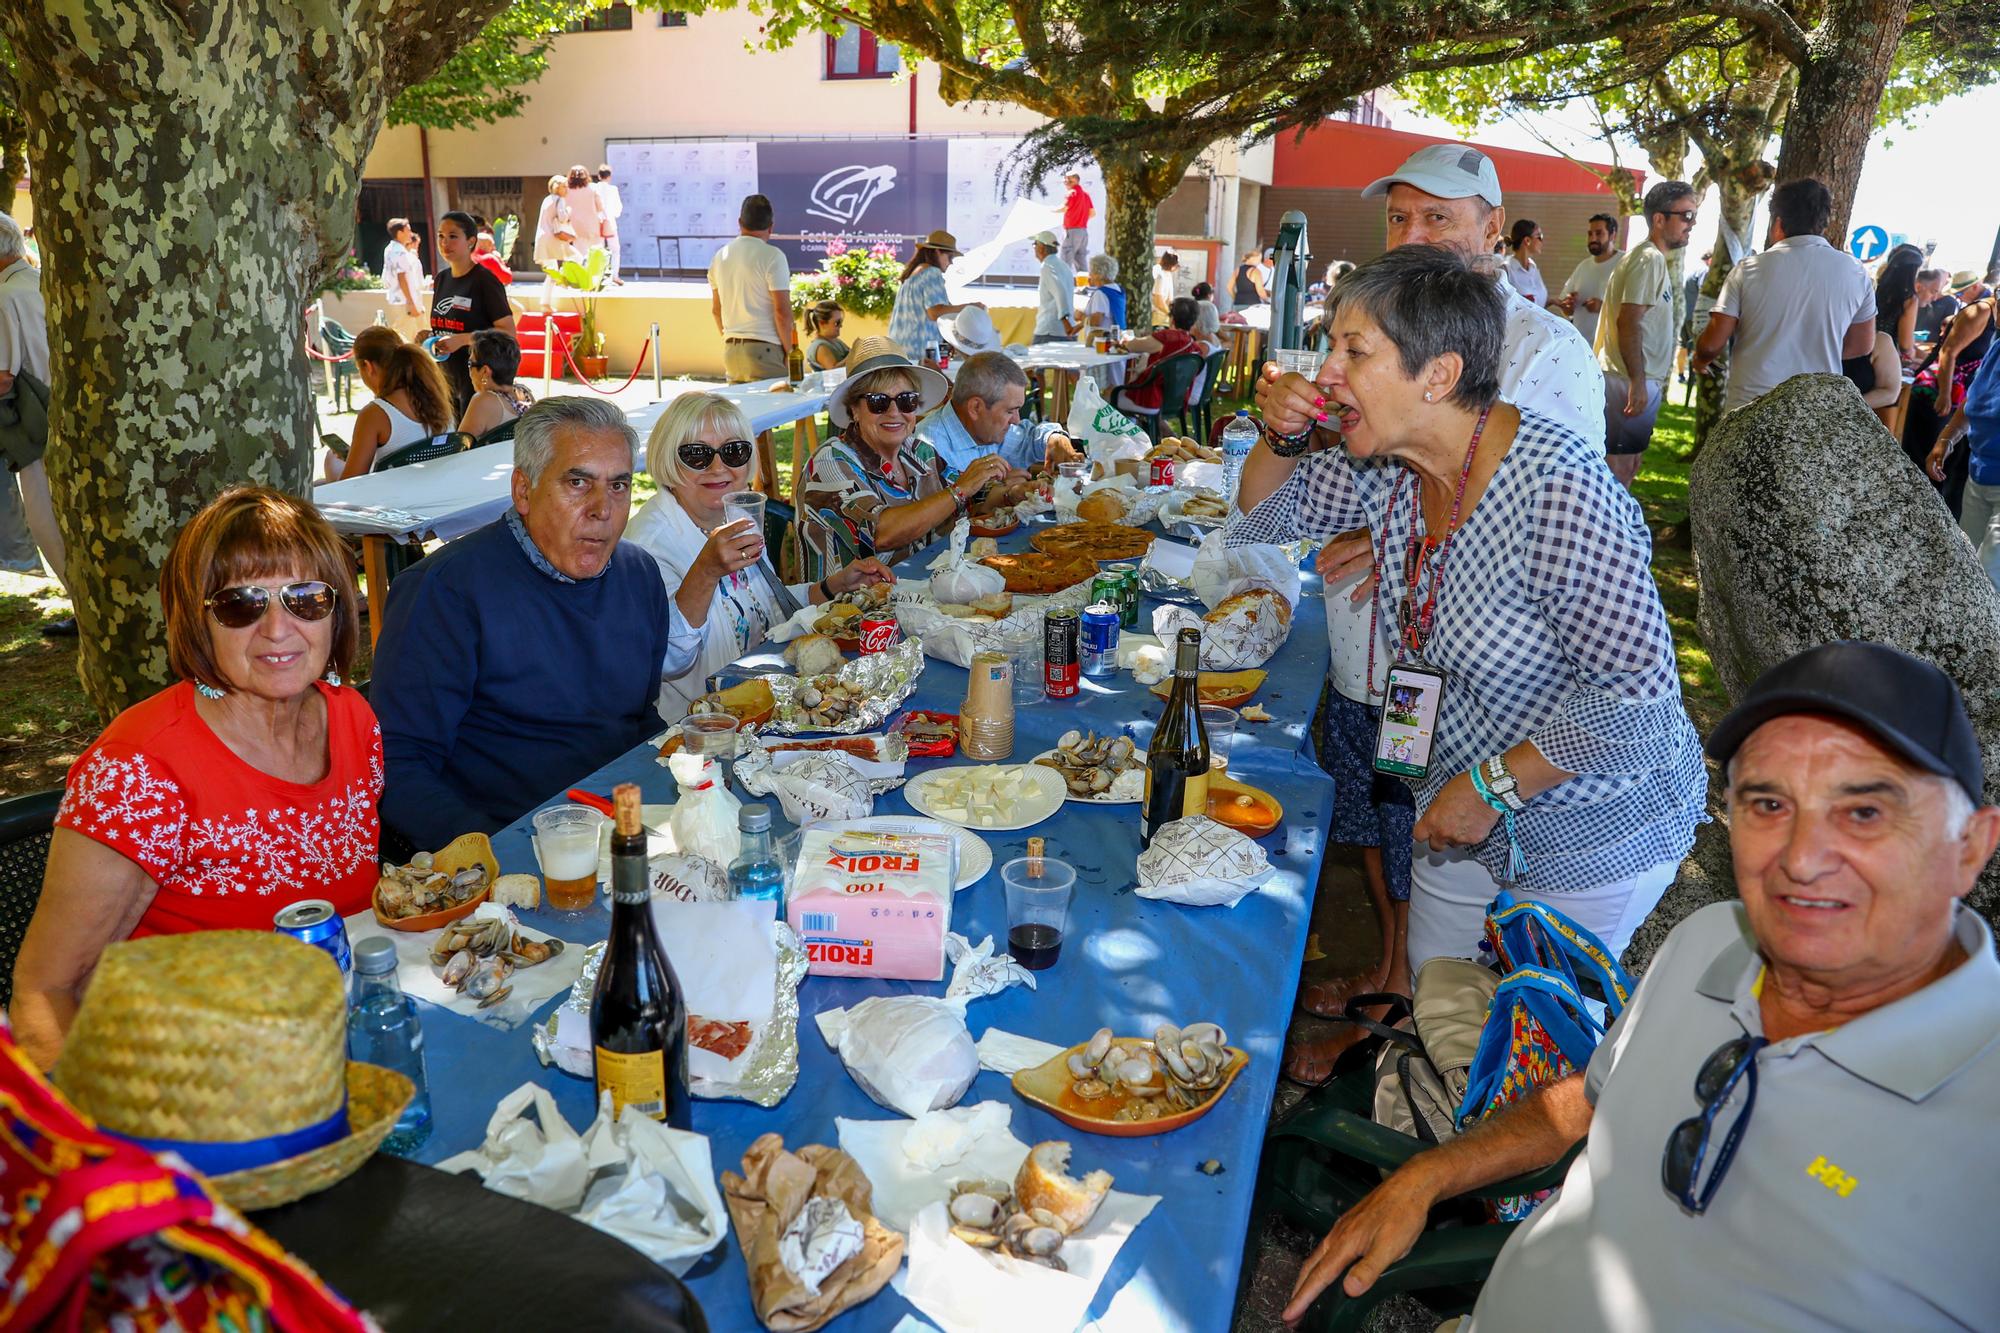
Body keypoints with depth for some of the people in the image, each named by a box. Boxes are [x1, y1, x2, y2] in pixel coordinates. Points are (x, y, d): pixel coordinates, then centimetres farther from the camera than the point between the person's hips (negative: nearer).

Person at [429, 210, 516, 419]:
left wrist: (461, 339, -22)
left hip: (477, 380, -7)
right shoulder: (441, 279, 11)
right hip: (446, 377, 7)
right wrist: (429, 336, 6)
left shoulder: (485, 281, -11)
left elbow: (508, 332, -16)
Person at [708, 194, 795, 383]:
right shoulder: (772, 256, -8)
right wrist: (789, 352, -5)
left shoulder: (720, 256, 12)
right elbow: (782, 310, -13)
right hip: (764, 349, -7)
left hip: (730, 349, 7)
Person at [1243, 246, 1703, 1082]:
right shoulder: (1385, 464, -9)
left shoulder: (1556, 489, -32)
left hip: (1594, 832, -6)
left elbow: (1636, 688, -30)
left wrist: (1493, 785, -23)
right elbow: (1263, 522, 7)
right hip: (1469, 808, 6)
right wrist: (1280, 437, -13)